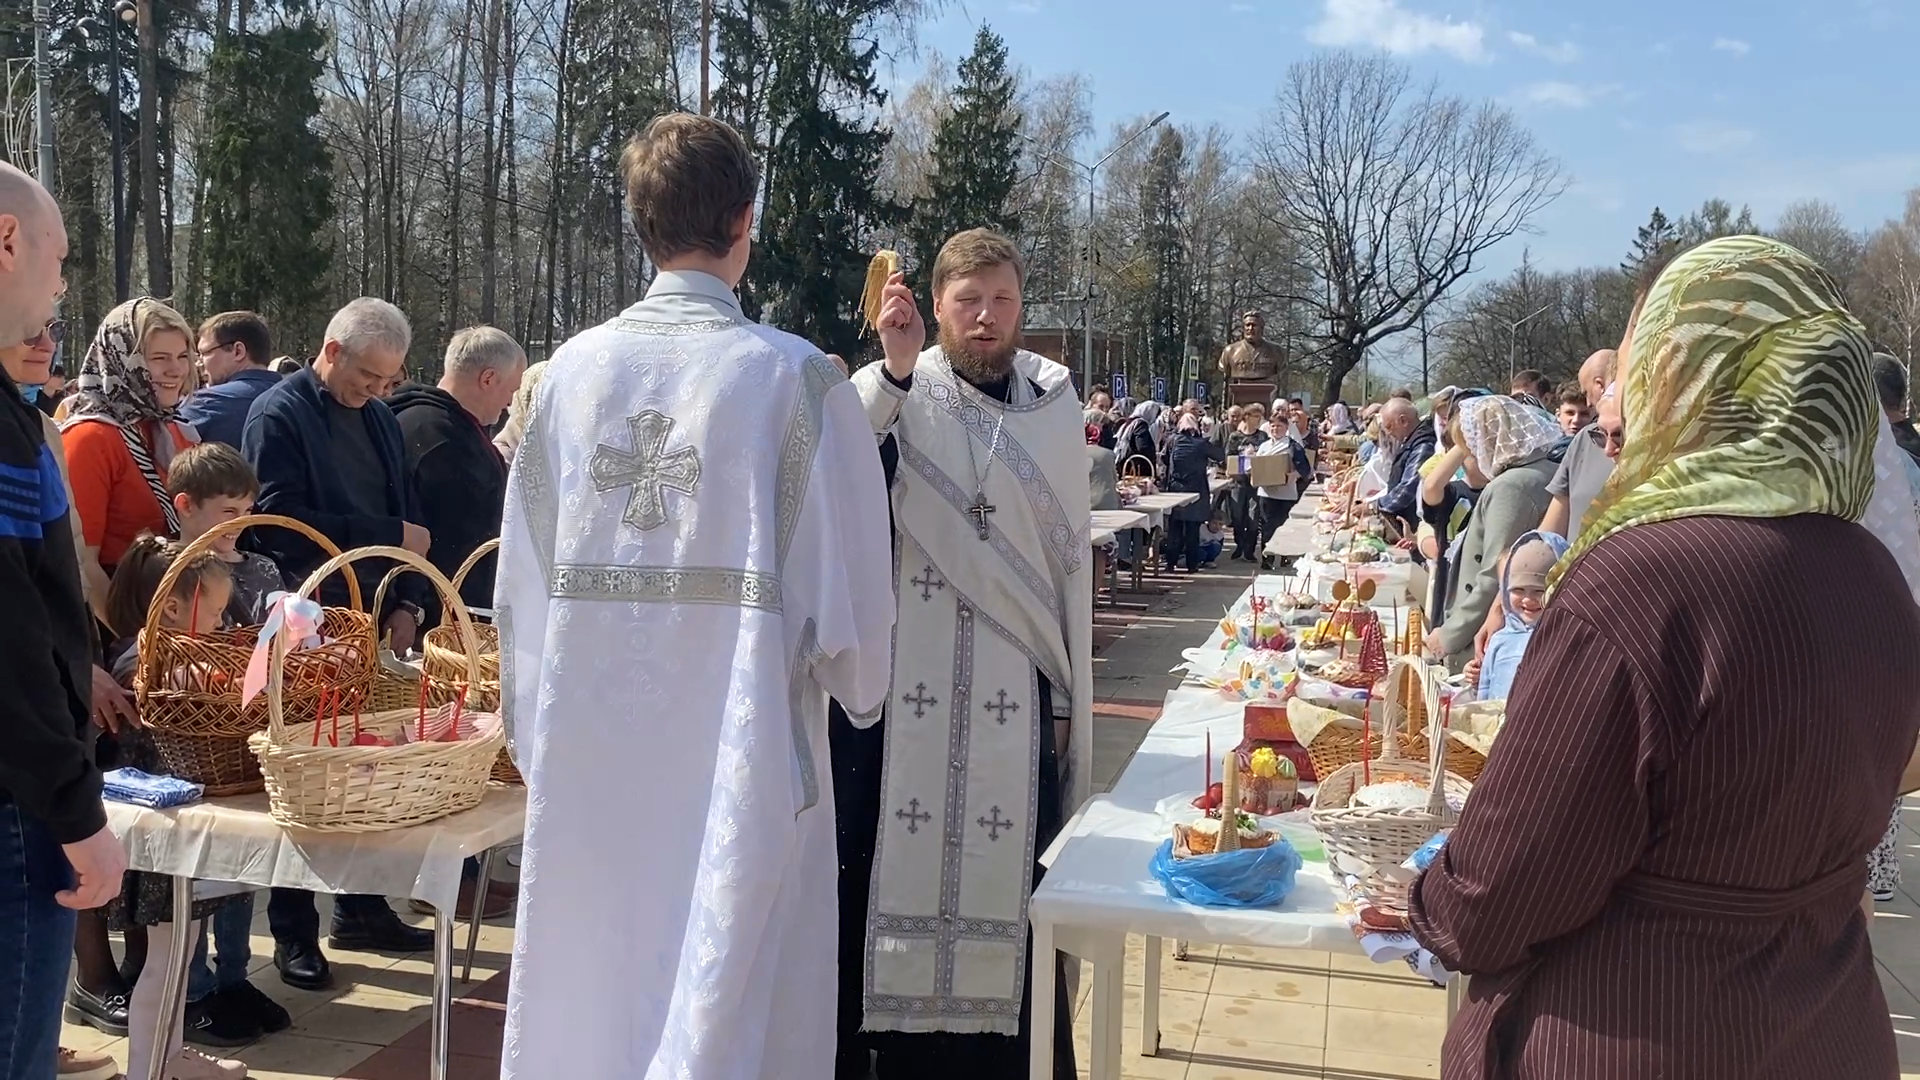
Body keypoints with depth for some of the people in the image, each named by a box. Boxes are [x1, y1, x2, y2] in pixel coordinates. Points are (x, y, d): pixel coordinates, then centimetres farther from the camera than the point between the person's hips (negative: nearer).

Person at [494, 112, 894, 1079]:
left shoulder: (571, 370, -2)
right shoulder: (795, 377, -11)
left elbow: (521, 581, 2)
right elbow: (848, 585, -9)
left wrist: (535, 733, 16)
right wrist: (858, 687, 13)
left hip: (586, 758, 4)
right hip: (738, 756, -3)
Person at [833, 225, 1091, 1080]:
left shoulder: (1054, 404, 7)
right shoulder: (896, 391, 0)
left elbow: (1070, 554, 9)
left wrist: (1071, 692, 9)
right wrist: (896, 370, -29)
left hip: (1014, 689, 2)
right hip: (907, 684, -1)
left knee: (1006, 874, 6)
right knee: (897, 869, 4)